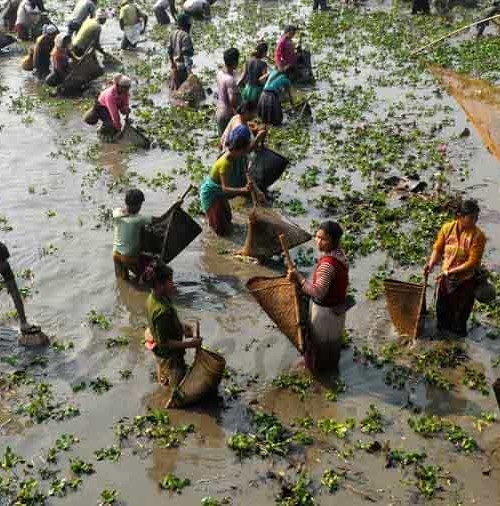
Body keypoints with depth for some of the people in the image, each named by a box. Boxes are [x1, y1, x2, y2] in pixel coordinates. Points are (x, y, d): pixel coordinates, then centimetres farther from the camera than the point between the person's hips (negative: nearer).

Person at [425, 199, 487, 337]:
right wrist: (431, 263, -18)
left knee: (461, 308, 19)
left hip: (465, 279, -3)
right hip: (446, 276, 3)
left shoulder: (478, 235, -24)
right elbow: (438, 248, -1)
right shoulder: (447, 228, -14)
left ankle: (458, 329, 47)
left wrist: (451, 271, -27)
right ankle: (443, 325, 52)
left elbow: (472, 262, -24)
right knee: (442, 305, 24)